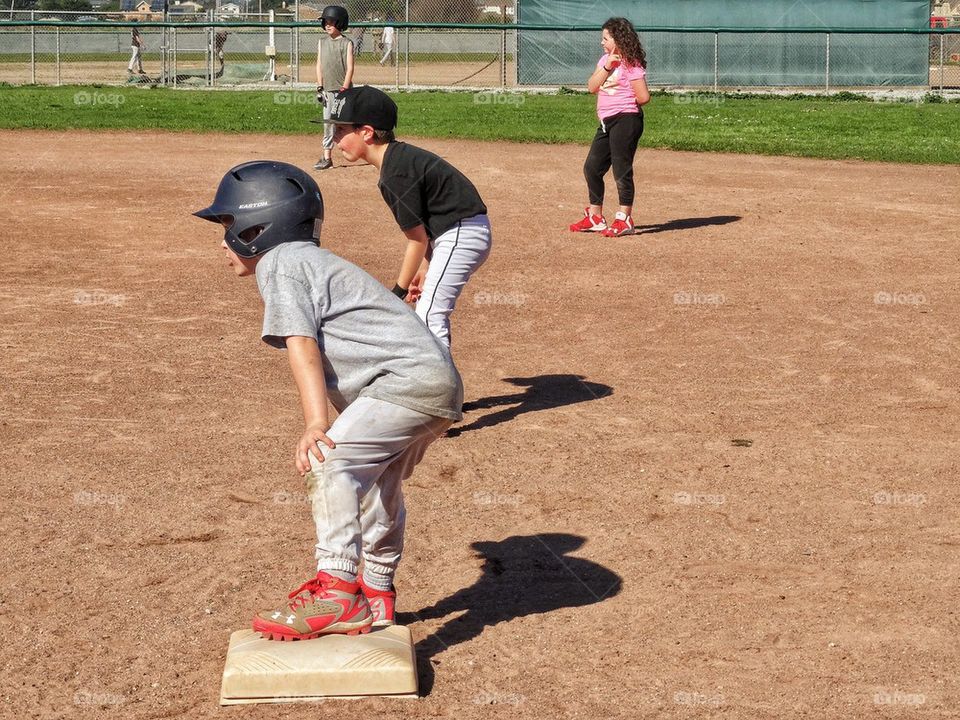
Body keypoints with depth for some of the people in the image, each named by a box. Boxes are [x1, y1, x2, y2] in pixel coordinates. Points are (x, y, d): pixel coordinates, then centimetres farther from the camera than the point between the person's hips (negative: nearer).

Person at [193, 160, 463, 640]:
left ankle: (337, 593, -28)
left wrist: (316, 424, -28)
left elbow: (302, 345, -18)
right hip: (438, 385, 11)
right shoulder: (311, 262, 25)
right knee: (377, 483, 27)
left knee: (328, 461, -24)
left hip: (409, 379, -11)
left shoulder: (279, 262, -5)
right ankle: (376, 595, 43)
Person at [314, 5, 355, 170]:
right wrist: (320, 87, 4)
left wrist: (344, 89, -15)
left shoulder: (347, 43, -4)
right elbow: (319, 65, 10)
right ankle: (327, 157, 5)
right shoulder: (322, 41, 9)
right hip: (328, 90, 4)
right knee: (329, 124, 3)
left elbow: (350, 68, -8)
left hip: (344, 90, -4)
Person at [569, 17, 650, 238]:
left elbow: (643, 97, -16)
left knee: (621, 169, -6)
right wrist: (607, 67, -12)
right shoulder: (605, 60, 13)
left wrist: (624, 104, 2)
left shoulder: (631, 64, -12)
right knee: (592, 167, 11)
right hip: (606, 122, 9)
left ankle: (625, 219, 1)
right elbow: (592, 87, 1)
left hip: (626, 120, -9)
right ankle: (595, 217, 22)